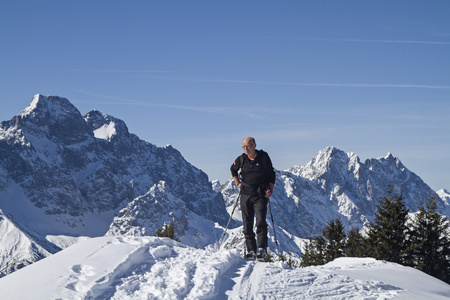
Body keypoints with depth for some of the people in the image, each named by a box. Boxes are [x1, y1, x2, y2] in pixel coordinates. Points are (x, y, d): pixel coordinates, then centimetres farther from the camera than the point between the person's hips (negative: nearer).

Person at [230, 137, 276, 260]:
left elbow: (271, 175, 7)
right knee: (247, 225, 2)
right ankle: (251, 250, 8)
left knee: (260, 222, -16)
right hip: (245, 195, 3)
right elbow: (233, 170, 25)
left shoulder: (264, 157, 0)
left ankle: (262, 249, -12)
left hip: (260, 195, -3)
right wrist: (238, 183, 12)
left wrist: (270, 190, -4)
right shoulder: (241, 159, 4)